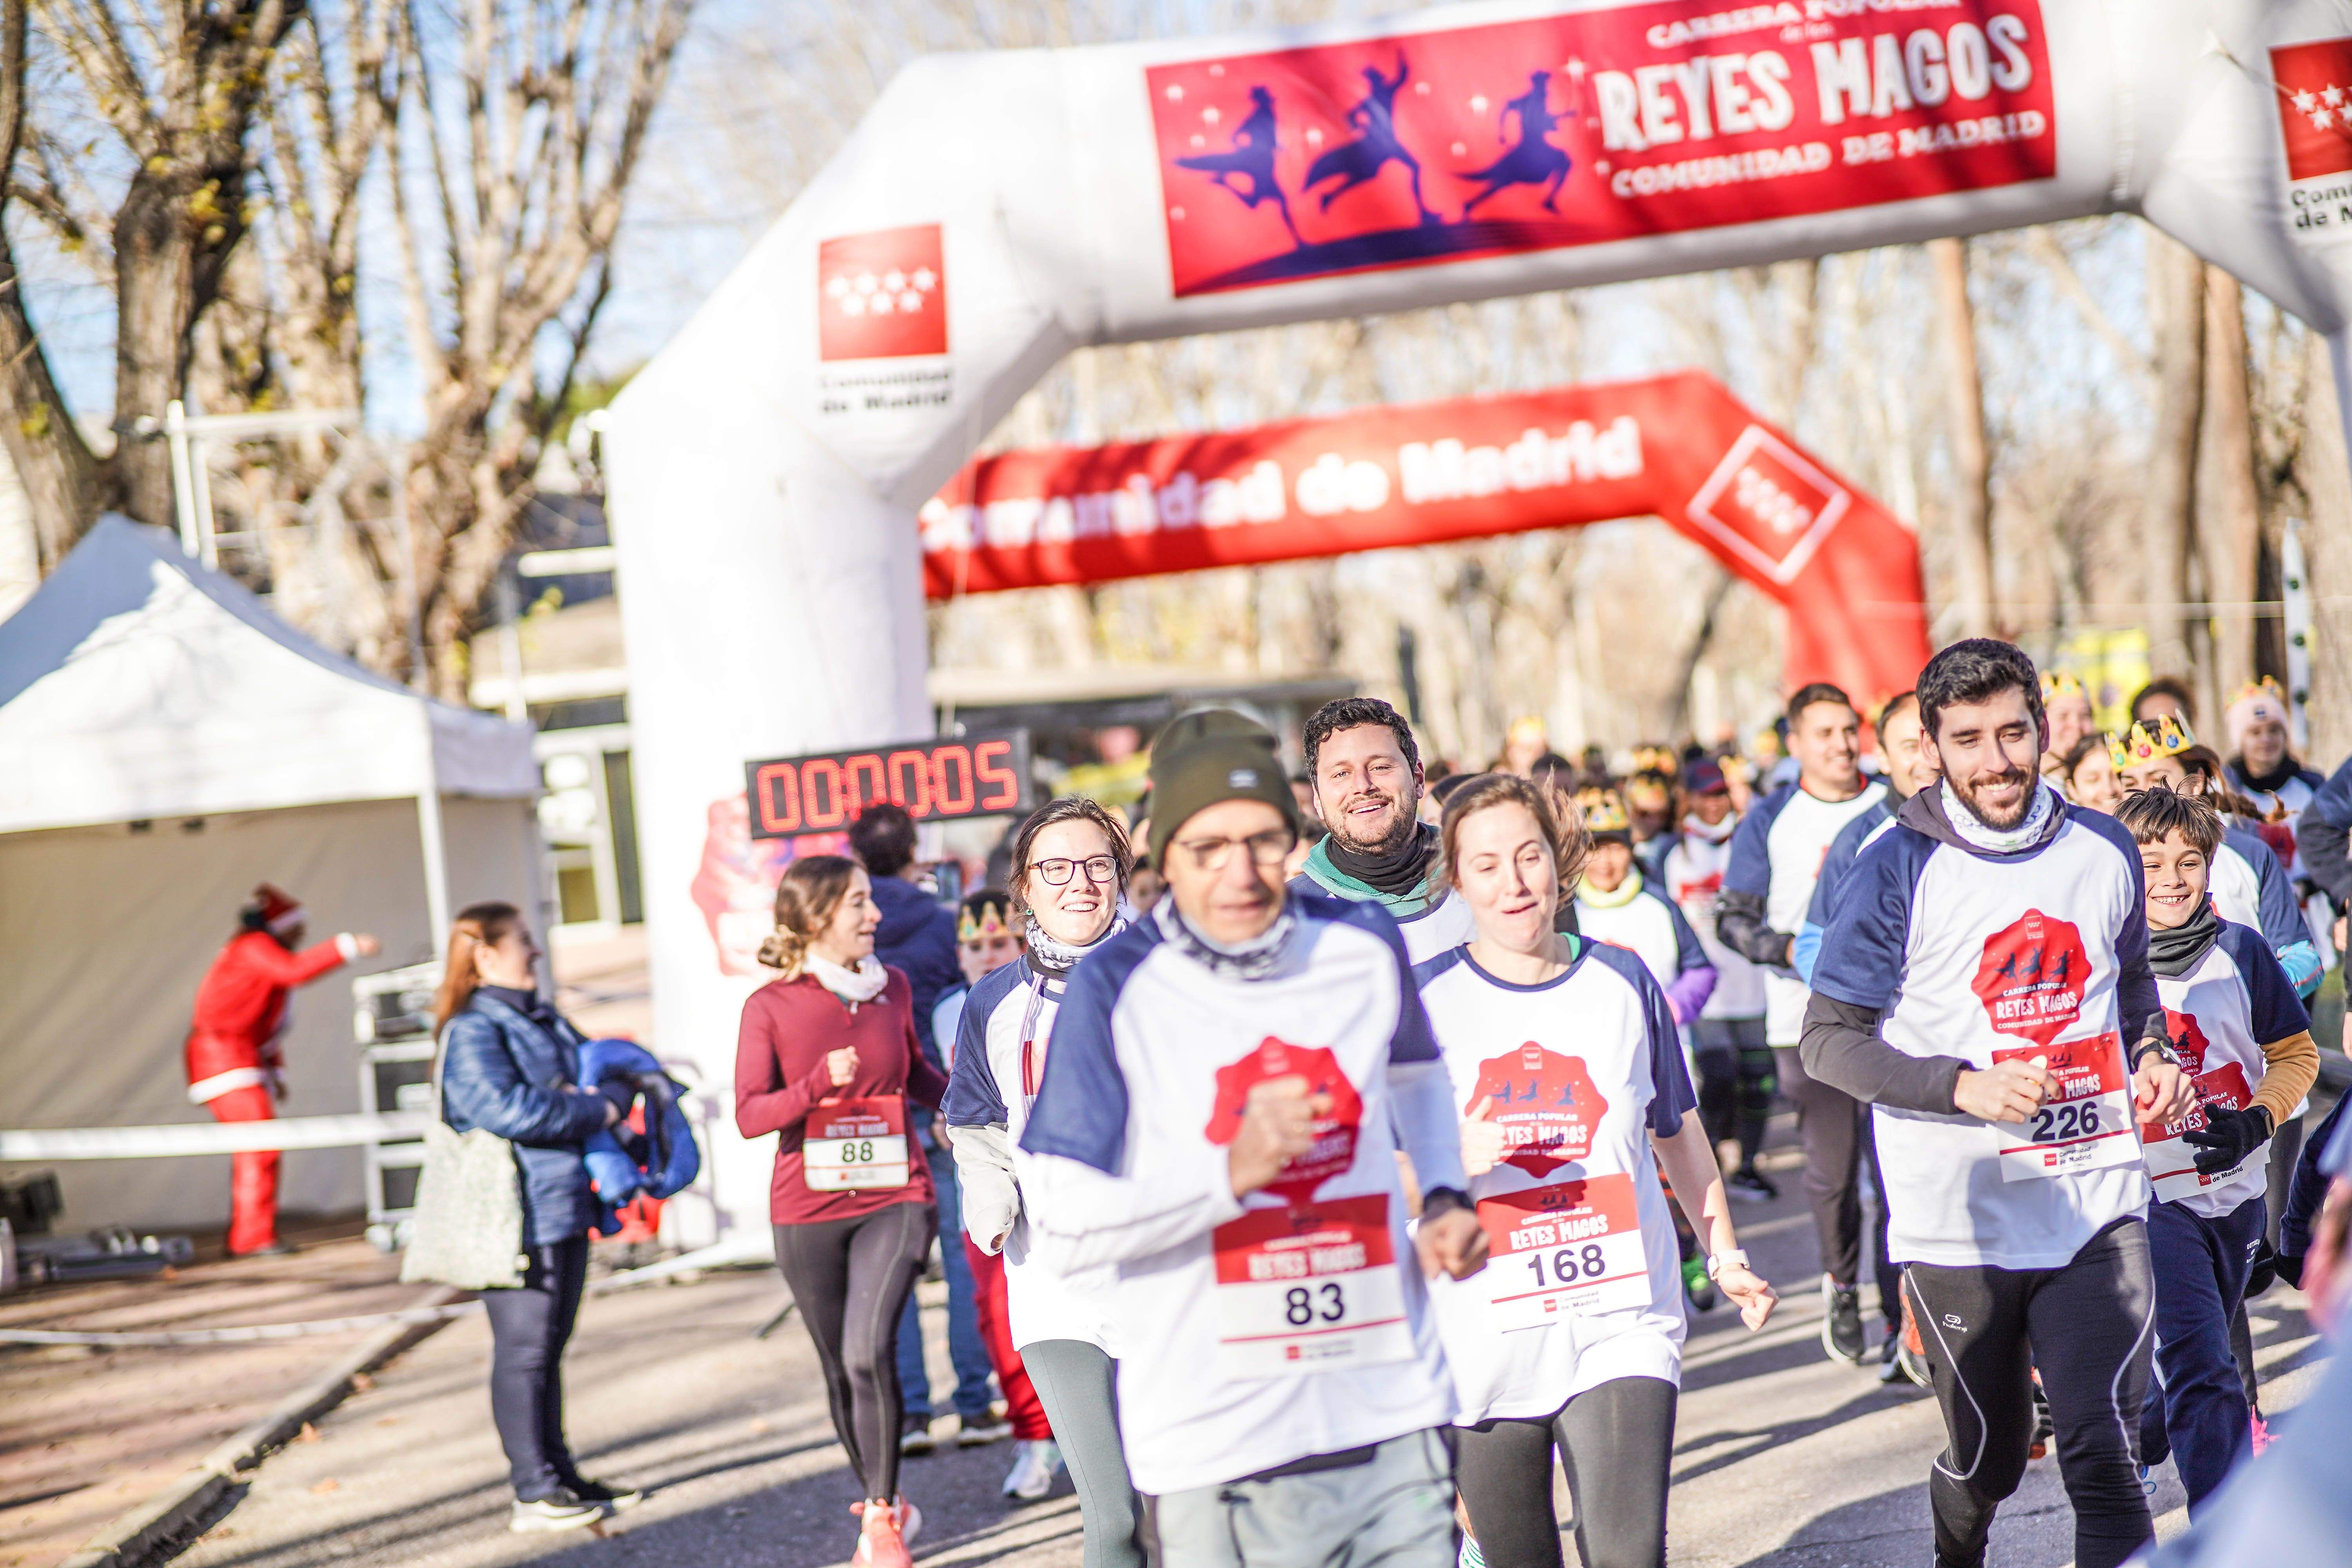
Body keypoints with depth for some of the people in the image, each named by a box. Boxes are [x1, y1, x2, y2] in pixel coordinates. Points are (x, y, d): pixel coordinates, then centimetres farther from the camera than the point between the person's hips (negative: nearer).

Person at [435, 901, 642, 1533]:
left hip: (565, 1207, 9)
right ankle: (534, 1492, 0)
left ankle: (559, 1475, 23)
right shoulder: (471, 1033, -12)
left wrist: (606, 1096, 0)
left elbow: (601, 1070, 23)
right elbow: (506, 1108, -23)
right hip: (517, 1215, -9)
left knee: (549, 1346, 15)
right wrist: (593, 1110, -14)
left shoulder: (546, 1021, 16)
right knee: (523, 1351, -4)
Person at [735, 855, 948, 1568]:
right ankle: (883, 1500, 30)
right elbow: (750, 1115, -9)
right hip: (809, 1213, 0)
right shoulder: (770, 1007, -5)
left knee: (869, 1354, -18)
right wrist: (820, 1083, -22)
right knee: (841, 1371, 10)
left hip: (894, 1199, 0)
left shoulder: (893, 988, 5)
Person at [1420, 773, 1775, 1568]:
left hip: (1621, 1327, 1)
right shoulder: (1425, 1000, -1)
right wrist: (1453, 1159, -20)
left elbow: (1678, 1132, 21)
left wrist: (1725, 1256, 22)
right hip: (1484, 1345, 0)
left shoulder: (1623, 982, 7)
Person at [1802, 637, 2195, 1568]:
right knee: (1990, 1458, 13)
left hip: (2097, 1205, 2)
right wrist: (1965, 1088, -19)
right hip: (1959, 1216, -2)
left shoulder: (2104, 852, 7)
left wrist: (2153, 1056, 4)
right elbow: (1829, 1040, -5)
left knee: (2104, 1456, -13)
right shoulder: (1899, 871, -6)